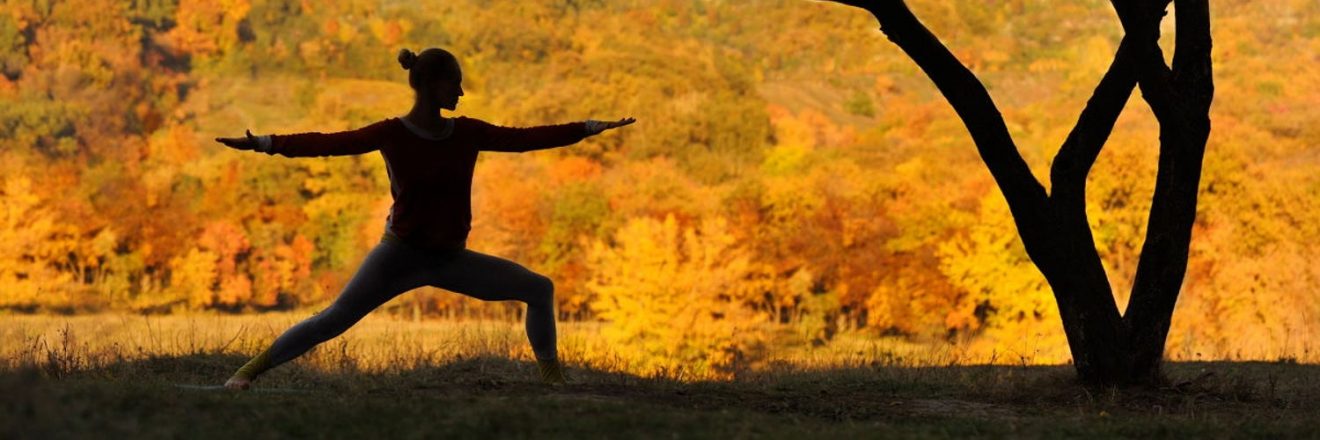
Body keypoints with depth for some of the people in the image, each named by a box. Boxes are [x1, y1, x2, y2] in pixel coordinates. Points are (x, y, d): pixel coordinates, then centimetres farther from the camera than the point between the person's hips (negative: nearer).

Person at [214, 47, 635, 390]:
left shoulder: (467, 132, 1)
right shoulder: (392, 133, -11)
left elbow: (525, 138, 6)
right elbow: (329, 142, -18)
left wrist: (592, 127, 6)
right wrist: (266, 143, -28)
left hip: (450, 258, 4)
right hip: (400, 253, -4)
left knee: (539, 289, -2)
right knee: (335, 318, -12)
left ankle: (552, 376, 9)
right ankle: (248, 371, -4)